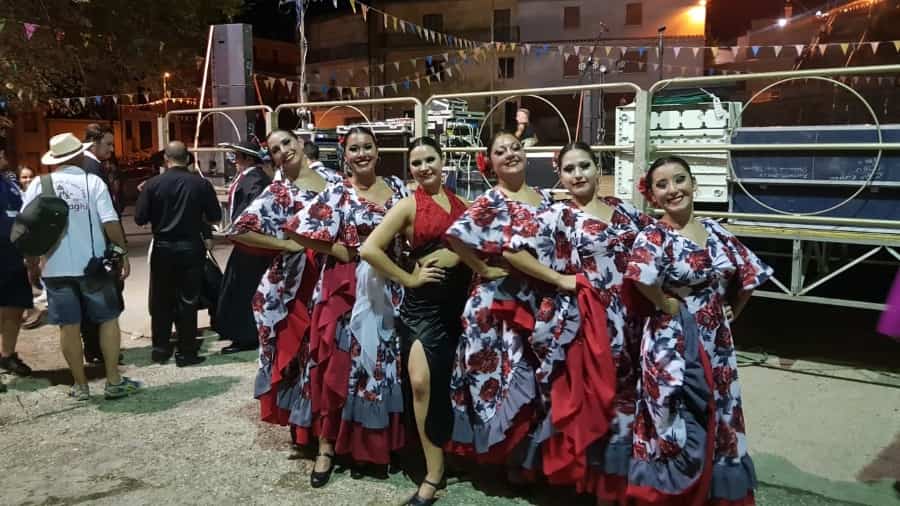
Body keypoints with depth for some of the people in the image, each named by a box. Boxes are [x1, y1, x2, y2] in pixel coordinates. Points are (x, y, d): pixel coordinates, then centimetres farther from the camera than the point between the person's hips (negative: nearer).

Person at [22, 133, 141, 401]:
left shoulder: (38, 185, 0)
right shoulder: (92, 182, -5)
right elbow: (110, 223, -14)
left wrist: (32, 265, 8)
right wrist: (123, 252, -5)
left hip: (56, 268, 2)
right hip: (92, 265, -2)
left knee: (69, 326, 9)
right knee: (108, 319, 10)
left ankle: (80, 385, 17)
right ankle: (114, 381, 10)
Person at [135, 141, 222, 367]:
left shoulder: (153, 184, -8)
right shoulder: (201, 184, -8)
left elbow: (140, 218, -6)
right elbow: (215, 216, -3)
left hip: (163, 248, 1)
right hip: (191, 248, -1)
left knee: (161, 300, 13)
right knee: (188, 300, 6)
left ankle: (160, 349, 21)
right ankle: (186, 352, 9)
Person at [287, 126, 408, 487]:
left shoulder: (396, 187, 9)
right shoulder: (337, 194, -3)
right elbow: (299, 228, -10)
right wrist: (336, 250, -10)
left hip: (387, 288, 4)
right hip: (346, 288, -4)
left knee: (381, 363, 9)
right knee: (338, 364, -1)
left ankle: (366, 445, 25)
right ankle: (327, 446, 13)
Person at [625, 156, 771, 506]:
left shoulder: (715, 231, 5)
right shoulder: (654, 237, -15)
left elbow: (749, 274, 14)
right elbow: (642, 277, -35)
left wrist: (730, 314, 9)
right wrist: (667, 306, -21)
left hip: (718, 342, 7)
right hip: (674, 344, -7)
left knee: (720, 420, 18)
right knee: (680, 428, 2)